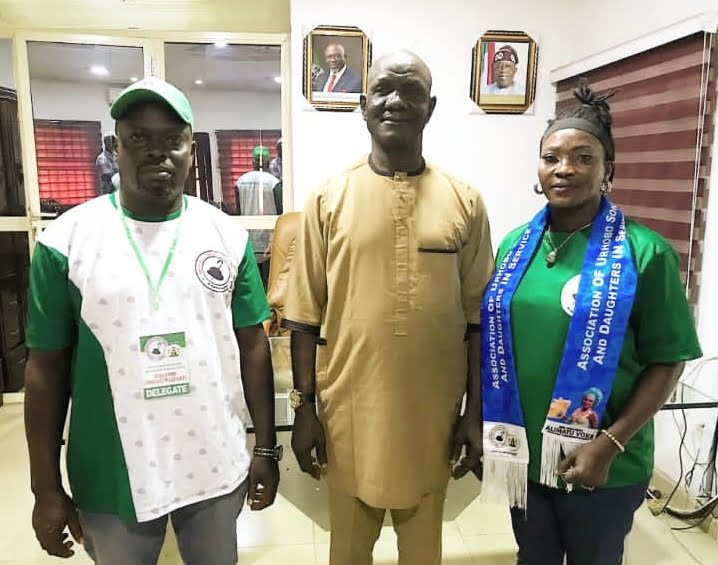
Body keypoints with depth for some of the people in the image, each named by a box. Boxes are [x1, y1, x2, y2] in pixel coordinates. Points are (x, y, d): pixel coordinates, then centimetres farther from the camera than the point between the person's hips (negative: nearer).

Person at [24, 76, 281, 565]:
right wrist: (46, 488, -2)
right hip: (111, 479, -1)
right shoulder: (65, 241, -8)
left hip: (216, 467, 2)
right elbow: (47, 367, -4)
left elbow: (252, 345, 0)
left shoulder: (228, 235, -4)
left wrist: (266, 448, 1)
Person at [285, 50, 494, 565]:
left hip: (433, 411, 1)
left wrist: (476, 413, 1)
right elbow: (306, 317, -2)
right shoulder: (328, 199, -4)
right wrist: (304, 408, -2)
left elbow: (479, 318, 1)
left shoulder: (465, 201, -2)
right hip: (349, 408, 0)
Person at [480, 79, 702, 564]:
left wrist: (608, 444, -17)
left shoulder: (643, 252, -12)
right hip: (521, 455, 4)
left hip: (604, 467, -3)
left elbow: (667, 361, -10)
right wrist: (485, 426, 4)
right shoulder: (515, 246, 1)